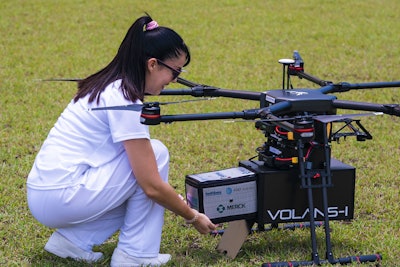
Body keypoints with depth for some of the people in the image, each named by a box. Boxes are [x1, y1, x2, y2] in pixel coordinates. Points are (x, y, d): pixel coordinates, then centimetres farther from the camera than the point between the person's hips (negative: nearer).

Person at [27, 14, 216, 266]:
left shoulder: (108, 87, 12)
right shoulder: (125, 102, -17)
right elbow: (152, 186, -15)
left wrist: (178, 200, 20)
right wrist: (192, 216, -1)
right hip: (61, 199, -9)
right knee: (157, 154, -5)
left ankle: (73, 239, 11)